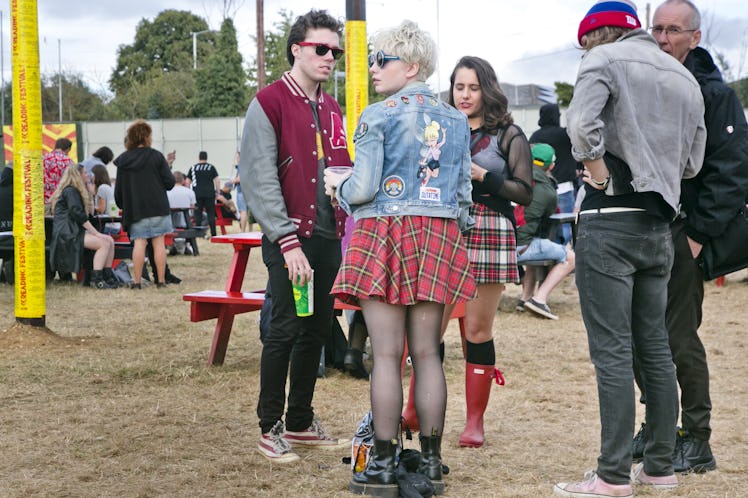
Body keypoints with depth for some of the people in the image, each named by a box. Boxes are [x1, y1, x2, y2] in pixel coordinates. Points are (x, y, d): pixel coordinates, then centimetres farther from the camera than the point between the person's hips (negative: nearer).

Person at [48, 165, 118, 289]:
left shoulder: (74, 191, 25)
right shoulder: (70, 191, -6)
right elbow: (78, 214, -17)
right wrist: (96, 233, -19)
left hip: (76, 231, 9)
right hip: (67, 233, -9)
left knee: (110, 240, -7)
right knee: (104, 243, -24)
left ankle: (108, 276, -11)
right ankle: (96, 279, -27)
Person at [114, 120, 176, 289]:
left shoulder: (123, 161, 4)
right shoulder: (156, 156, -4)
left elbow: (118, 190, 7)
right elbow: (169, 182, -4)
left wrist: (123, 206, 20)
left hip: (135, 209, 2)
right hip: (158, 206, -1)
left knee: (139, 242, 1)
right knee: (159, 242, 2)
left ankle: (137, 281, -2)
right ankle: (161, 280, 3)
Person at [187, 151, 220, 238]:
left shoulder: (193, 168, 8)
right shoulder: (211, 167, 3)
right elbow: (217, 181, -2)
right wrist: (217, 192, 6)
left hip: (197, 194, 1)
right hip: (209, 194, -1)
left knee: (198, 214, 2)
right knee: (211, 214, 1)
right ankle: (213, 234, -1)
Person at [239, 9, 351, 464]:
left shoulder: (333, 111, 15)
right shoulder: (269, 103, -6)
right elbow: (259, 179, -13)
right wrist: (288, 241, -17)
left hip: (329, 238, 7)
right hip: (290, 238, -7)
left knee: (317, 330, 10)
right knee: (285, 330, -4)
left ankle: (300, 422, 22)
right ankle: (270, 429, 7)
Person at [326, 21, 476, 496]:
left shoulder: (378, 116, -5)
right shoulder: (456, 120, 12)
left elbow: (364, 188, -10)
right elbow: (464, 193, 12)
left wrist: (337, 185, 10)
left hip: (385, 234, -5)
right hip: (438, 238, 5)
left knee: (387, 354, -3)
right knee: (427, 353, 8)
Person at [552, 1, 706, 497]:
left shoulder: (606, 58, -2)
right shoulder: (686, 78, 18)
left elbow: (582, 121, -20)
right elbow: (693, 161, 19)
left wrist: (598, 169, -9)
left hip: (610, 220, -7)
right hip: (659, 224, 7)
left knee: (612, 350, -7)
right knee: (655, 346, 13)